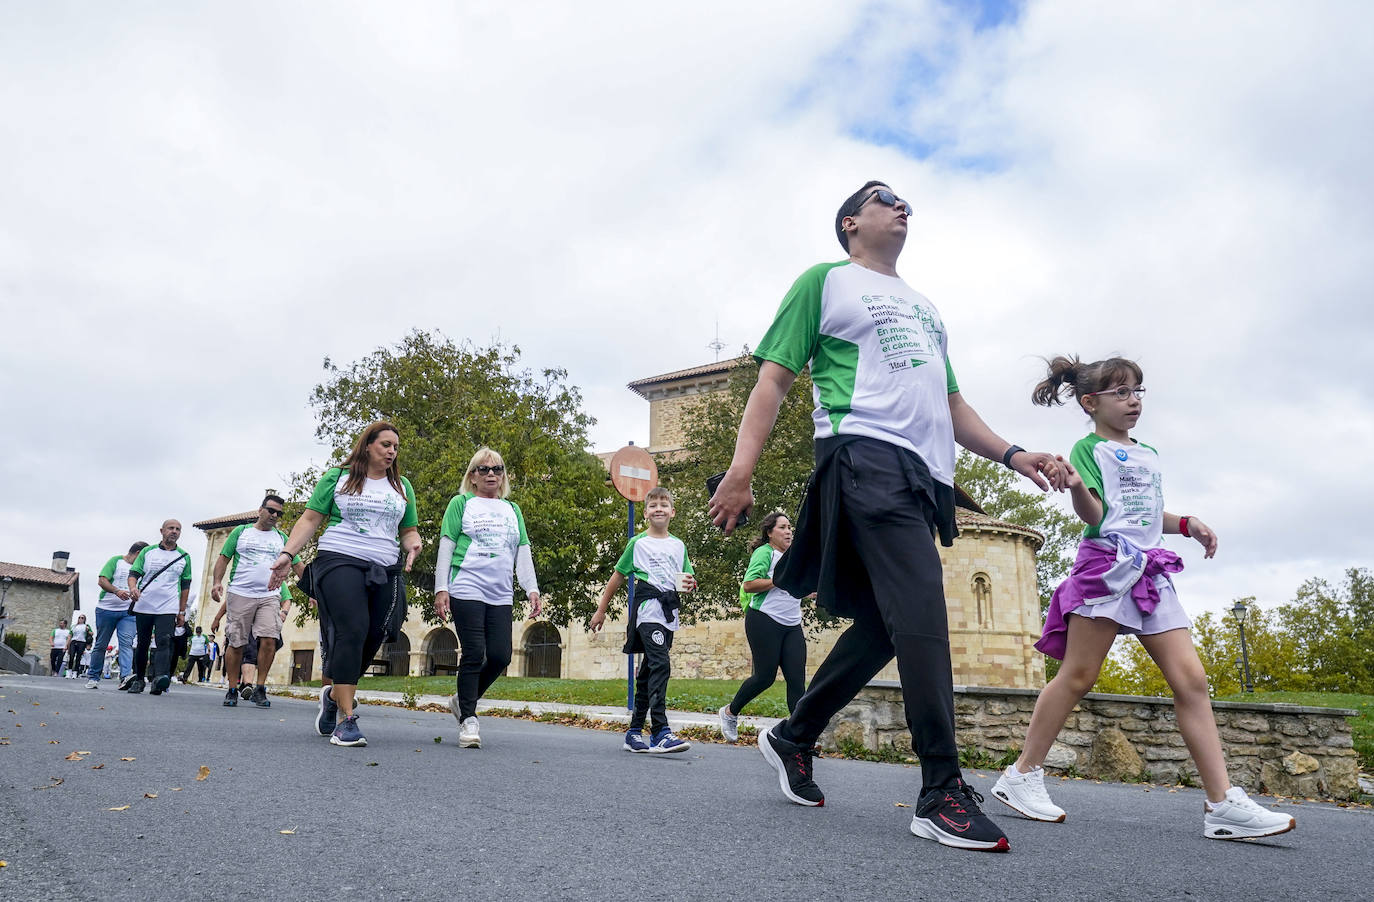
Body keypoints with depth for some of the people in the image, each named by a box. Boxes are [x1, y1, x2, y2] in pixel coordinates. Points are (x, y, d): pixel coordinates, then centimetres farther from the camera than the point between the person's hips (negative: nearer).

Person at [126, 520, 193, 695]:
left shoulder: (184, 557, 10)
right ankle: (139, 679, 24)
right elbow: (134, 573, 5)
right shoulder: (147, 552, 10)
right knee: (142, 644, 9)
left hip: (168, 609, -1)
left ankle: (160, 678, -34)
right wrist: (133, 587, -18)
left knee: (164, 642, -19)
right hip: (143, 606, 1)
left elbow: (185, 586, 13)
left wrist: (182, 611, 9)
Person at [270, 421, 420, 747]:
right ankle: (346, 720, -16)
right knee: (351, 632, -20)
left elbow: (409, 530, 23)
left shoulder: (402, 486, 19)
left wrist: (413, 543, -1)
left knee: (371, 640, -2)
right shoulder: (338, 477, 10)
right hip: (340, 561, -4)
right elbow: (310, 519, 6)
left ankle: (334, 694, 27)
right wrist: (287, 554, -7)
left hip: (385, 571, 4)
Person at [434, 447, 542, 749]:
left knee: (500, 656, -3)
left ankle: (462, 700, 20)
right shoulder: (461, 503, 8)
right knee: (474, 655, -7)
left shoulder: (512, 509, 20)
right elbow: (446, 548, 3)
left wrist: (532, 589, 5)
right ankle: (468, 719, 4)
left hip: (501, 595, 4)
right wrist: (441, 588, -5)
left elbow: (523, 553, 16)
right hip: (467, 590, -4)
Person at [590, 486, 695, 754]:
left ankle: (635, 731, 16)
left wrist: (689, 584, -6)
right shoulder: (638, 543, 3)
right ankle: (660, 732, -25)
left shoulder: (678, 545, 16)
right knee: (660, 664, -20)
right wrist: (601, 610, 10)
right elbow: (618, 576, 8)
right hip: (647, 607, -5)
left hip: (669, 610, 5)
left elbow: (688, 579, 19)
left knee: (648, 671, 10)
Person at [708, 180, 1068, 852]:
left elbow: (952, 405, 32)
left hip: (926, 475, 8)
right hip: (866, 456, -7)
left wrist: (1011, 455, 14)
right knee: (921, 607, -19)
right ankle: (942, 791, -15)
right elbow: (773, 380, 2)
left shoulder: (924, 309, 32)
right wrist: (740, 472, -11)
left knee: (885, 625, 3)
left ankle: (792, 739, 19)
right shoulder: (827, 281, 11)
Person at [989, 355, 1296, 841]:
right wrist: (1077, 488, -30)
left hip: (1150, 573, 7)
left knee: (1191, 679, -3)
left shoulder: (1149, 456, 25)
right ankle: (1022, 775, 4)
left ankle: (1223, 803, -3)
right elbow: (1094, 514, -10)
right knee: (1077, 675, -7)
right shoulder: (1091, 448, 1)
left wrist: (1188, 524, 15)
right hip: (1106, 561, -7)